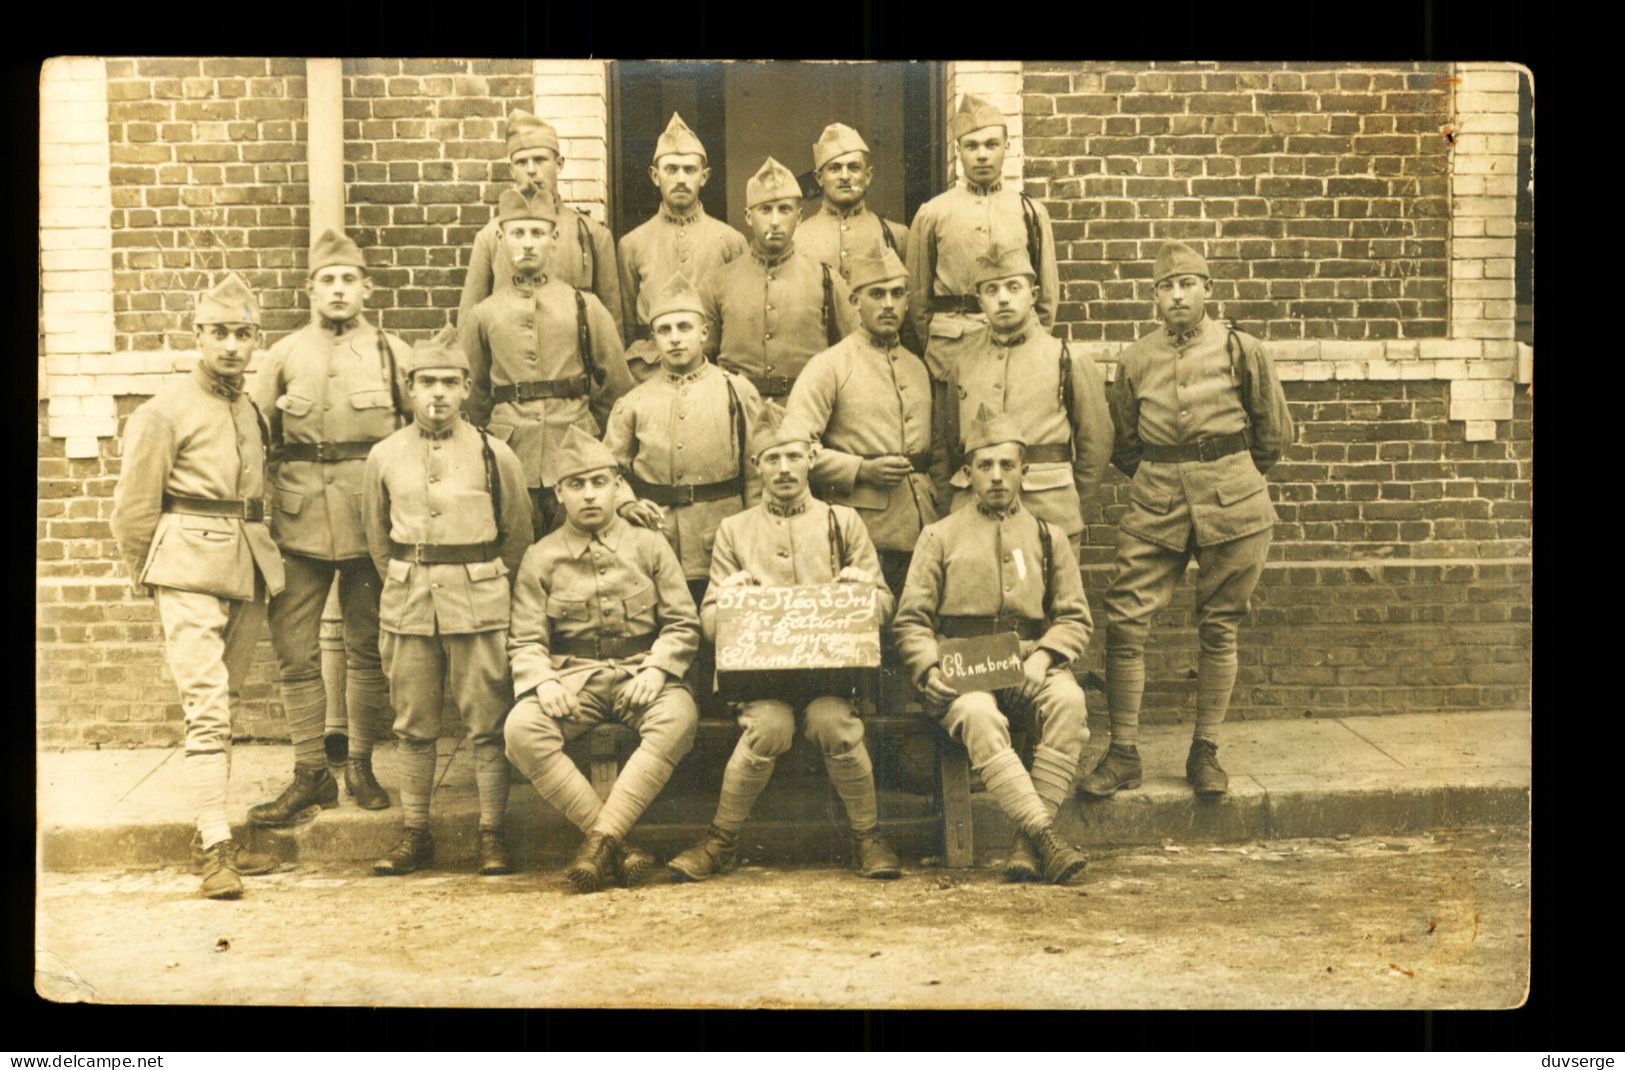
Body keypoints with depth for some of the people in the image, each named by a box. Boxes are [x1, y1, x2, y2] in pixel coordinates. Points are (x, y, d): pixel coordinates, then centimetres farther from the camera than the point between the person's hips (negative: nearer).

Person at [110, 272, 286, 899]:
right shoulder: (165, 412, -4)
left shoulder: (253, 413, 15)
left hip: (247, 576, 6)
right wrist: (148, 581, 5)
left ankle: (210, 836, 19)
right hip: (190, 574, -6)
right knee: (207, 707, -13)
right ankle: (215, 849, -13)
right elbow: (133, 508, -1)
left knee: (223, 707, 11)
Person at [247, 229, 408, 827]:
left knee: (366, 647, 7)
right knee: (295, 649, 0)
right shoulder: (283, 357, 8)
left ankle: (360, 764, 19)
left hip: (371, 523, -1)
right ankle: (311, 772, 10)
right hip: (300, 525, 1)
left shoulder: (392, 353, 6)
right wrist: (268, 507, -2)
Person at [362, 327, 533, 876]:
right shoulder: (384, 457, 3)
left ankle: (492, 835, 8)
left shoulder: (494, 454, -2)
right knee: (414, 727, 8)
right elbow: (377, 536, 15)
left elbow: (518, 534, 9)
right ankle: (414, 835, 17)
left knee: (488, 724, 0)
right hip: (408, 607, 2)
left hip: (480, 607, -2)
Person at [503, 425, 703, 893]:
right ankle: (619, 848, -27)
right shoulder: (541, 558, 10)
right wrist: (542, 682, -16)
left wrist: (656, 670, -13)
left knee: (679, 717, -35)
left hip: (641, 674, 0)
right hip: (573, 678, 1)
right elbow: (525, 640, 6)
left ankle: (600, 839, -33)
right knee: (522, 728, -30)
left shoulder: (649, 545, 10)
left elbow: (683, 623, 5)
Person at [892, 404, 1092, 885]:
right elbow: (910, 620, 10)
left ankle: (1028, 842, -31)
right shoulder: (941, 535, 15)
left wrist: (1043, 656, -8)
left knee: (1069, 700, -33)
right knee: (978, 716, -37)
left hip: (1028, 667, 2)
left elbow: (1075, 617, 13)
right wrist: (930, 670, -9)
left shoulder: (1048, 537, 19)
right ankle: (1045, 836, -39)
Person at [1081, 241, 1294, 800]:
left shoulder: (1241, 350, -1)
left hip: (1231, 506, -1)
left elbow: (1275, 433, 10)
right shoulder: (1136, 359, 6)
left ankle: (1205, 751, 17)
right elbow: (1123, 443, 18)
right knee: (1125, 623, -7)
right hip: (1154, 505, 2)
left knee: (1219, 628, 5)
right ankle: (1123, 752, 3)